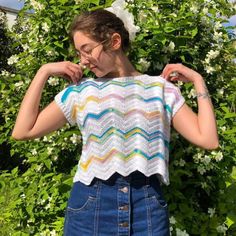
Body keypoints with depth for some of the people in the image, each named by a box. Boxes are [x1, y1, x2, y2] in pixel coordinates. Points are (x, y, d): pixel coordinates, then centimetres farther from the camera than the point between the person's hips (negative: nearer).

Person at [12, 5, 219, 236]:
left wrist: (198, 80, 1)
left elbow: (208, 139, 0)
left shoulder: (161, 88, 6)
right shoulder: (79, 91, 7)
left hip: (147, 204, 0)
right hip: (90, 202, 1)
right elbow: (22, 131, 1)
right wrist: (43, 72, 2)